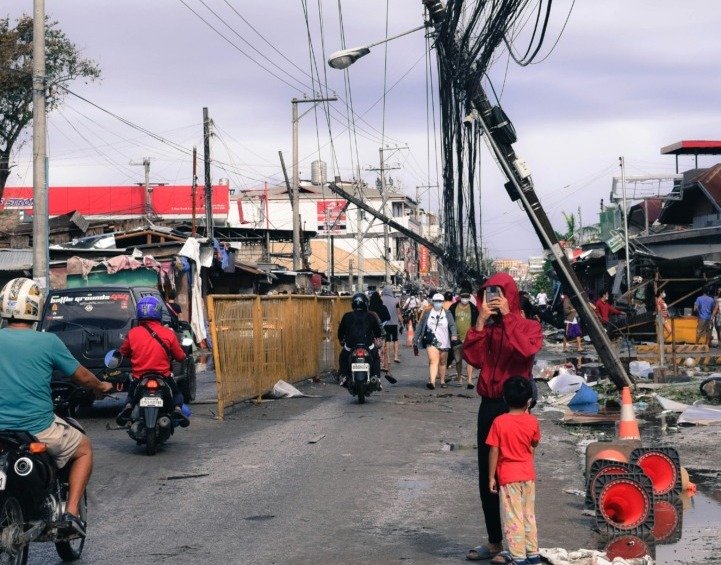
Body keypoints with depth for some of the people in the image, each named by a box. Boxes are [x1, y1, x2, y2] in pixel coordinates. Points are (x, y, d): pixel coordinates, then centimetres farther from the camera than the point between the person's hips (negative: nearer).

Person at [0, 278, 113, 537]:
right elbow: (81, 376, 4)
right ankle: (71, 511, 7)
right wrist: (101, 386, 25)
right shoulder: (47, 342, -8)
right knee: (84, 448, 23)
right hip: (40, 431, -3)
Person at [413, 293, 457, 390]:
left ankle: (442, 381, 29)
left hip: (444, 342, 1)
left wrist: (454, 335, -29)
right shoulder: (427, 314, 8)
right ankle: (432, 382, -28)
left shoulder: (448, 315, 6)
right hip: (431, 342, -1)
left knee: (442, 363, 13)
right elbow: (420, 326, 11)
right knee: (433, 361, -17)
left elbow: (452, 325, -8)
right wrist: (415, 340, 10)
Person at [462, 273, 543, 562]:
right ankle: (494, 541, 22)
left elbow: (526, 351, -24)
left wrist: (507, 316, -20)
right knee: (487, 478, 10)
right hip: (489, 405, 5)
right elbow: (472, 357, -7)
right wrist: (481, 320, -13)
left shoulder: (529, 326, -2)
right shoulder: (486, 327, 9)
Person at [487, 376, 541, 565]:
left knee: (512, 517, 2)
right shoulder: (532, 421, -5)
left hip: (508, 476, -4)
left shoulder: (499, 422, -13)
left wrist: (491, 477, -3)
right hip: (528, 475, 4)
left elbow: (494, 451, -11)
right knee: (529, 515, 16)